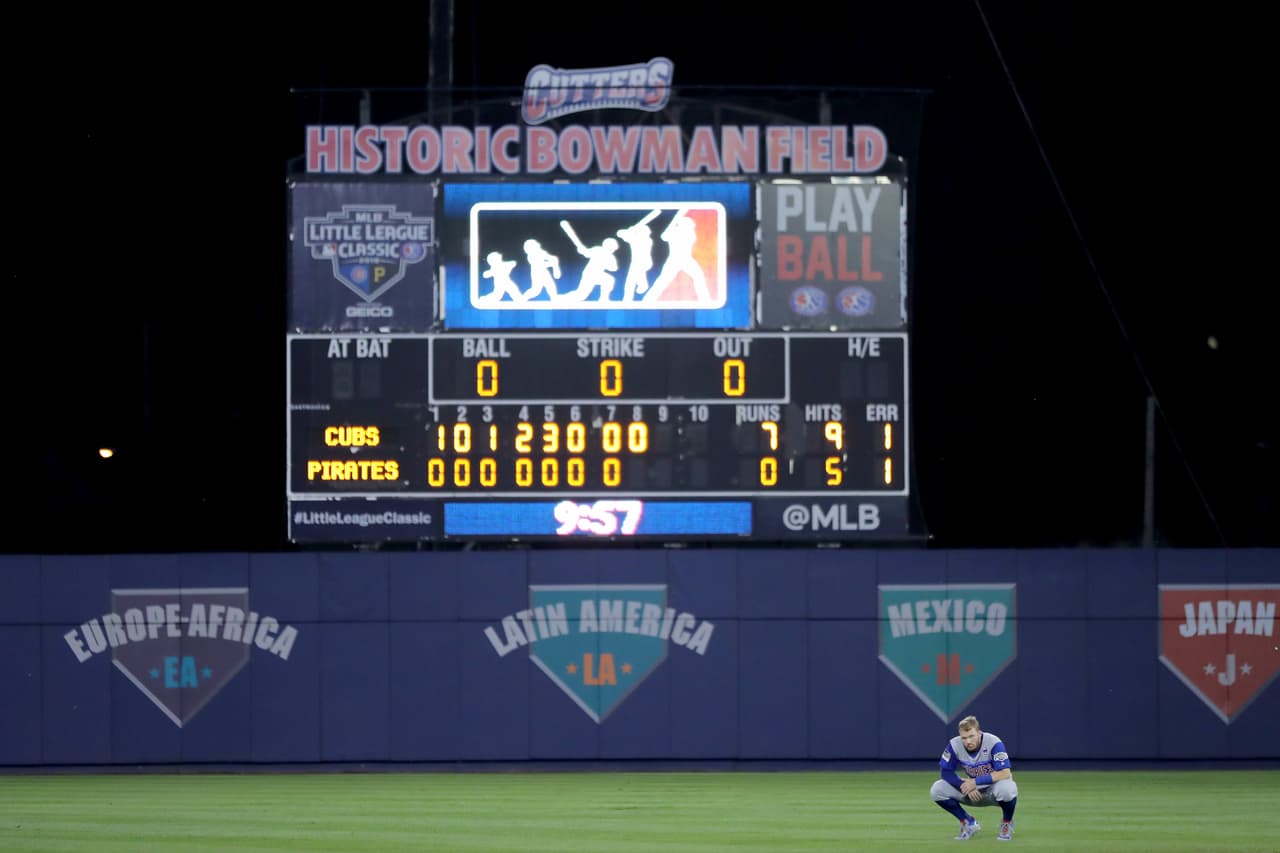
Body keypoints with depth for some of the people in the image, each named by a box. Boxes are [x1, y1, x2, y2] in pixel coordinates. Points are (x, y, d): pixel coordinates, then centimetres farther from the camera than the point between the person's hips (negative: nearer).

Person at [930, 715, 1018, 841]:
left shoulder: (994, 743, -26)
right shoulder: (954, 745, -16)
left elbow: (1005, 773, -33)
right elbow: (946, 772, -11)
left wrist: (975, 782, -35)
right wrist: (966, 788, -27)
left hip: (993, 789, -4)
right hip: (971, 793, 4)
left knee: (1007, 788, -39)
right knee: (937, 790, -16)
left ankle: (1007, 823, -6)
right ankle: (969, 823, 3)